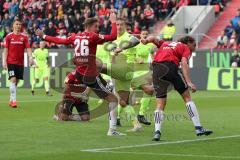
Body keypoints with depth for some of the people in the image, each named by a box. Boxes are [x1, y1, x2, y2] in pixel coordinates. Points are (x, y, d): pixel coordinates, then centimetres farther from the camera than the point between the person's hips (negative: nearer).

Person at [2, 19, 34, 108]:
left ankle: (11, 100, 18)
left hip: (20, 63, 3)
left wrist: (30, 58, -17)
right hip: (11, 62, -3)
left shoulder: (24, 37, 5)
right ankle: (14, 100, -15)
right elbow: (5, 50, 1)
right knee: (13, 80, -13)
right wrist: (4, 61, -5)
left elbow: (28, 48, -1)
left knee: (16, 81, 7)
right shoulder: (9, 36, 1)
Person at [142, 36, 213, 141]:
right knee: (187, 97, 8)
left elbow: (154, 39, 16)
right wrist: (189, 82, -11)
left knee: (160, 104, 8)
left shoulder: (165, 44, 34)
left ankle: (157, 131, -9)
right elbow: (184, 63, -1)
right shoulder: (185, 48, 17)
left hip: (156, 69, 4)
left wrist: (147, 40, -7)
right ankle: (198, 128, 4)